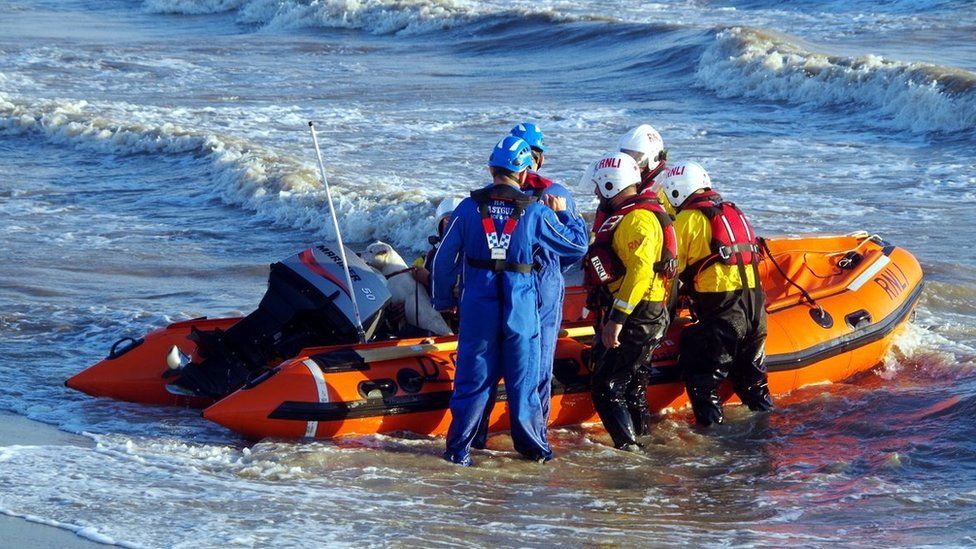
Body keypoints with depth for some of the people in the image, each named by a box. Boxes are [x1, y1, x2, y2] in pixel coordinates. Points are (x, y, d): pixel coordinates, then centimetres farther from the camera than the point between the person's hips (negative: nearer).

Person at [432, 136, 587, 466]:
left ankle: (459, 447, 9)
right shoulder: (535, 213, -7)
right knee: (523, 377, 12)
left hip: (478, 309, 1)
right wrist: (562, 214, 18)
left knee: (473, 377, 9)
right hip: (521, 311, -1)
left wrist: (444, 300, 14)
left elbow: (444, 258, 1)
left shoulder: (469, 207, -5)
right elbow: (577, 247, 3)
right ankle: (533, 446, 21)